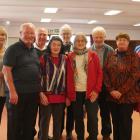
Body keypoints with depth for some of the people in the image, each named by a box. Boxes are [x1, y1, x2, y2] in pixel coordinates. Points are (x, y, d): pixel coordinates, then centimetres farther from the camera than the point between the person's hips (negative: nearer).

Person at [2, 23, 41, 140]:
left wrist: (39, 89, 12)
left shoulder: (35, 50, 12)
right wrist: (12, 91, -18)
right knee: (15, 125, 6)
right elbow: (6, 70, -13)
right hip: (18, 93, -6)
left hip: (34, 93, 6)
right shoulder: (13, 49, -7)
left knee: (30, 124, 15)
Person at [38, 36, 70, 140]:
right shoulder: (44, 58, -4)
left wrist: (67, 95, 8)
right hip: (46, 96, -3)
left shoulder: (64, 59, 6)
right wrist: (41, 94, -13)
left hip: (61, 97, 4)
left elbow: (66, 78, 10)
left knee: (58, 122, 13)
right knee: (44, 122, 3)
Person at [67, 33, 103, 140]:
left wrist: (96, 90, -8)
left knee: (92, 118, -1)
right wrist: (68, 93, 1)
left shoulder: (93, 55, 2)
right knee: (78, 118, 11)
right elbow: (68, 76, 5)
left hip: (90, 92, -1)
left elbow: (99, 73, 0)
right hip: (75, 92, 2)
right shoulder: (70, 57, 5)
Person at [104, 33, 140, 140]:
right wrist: (111, 90, -9)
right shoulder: (110, 56, 8)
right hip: (112, 95, 3)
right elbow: (105, 73, 3)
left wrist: (121, 92, -15)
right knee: (115, 121, 12)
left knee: (125, 122, 4)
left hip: (128, 96, -3)